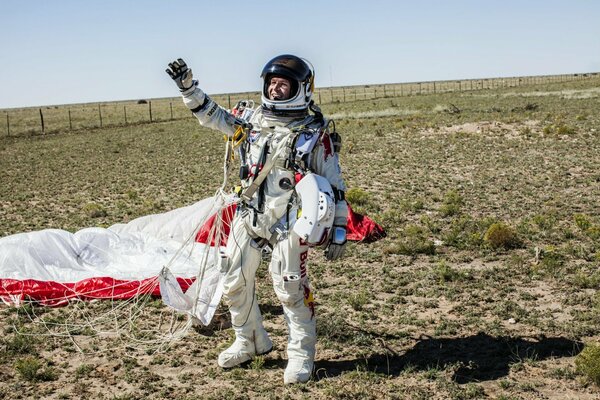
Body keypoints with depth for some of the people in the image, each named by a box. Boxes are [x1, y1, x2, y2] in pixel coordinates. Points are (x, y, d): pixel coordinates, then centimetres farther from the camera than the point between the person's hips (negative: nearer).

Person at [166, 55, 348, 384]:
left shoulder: (316, 133, -6)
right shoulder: (252, 119, 7)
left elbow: (334, 184, -4)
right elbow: (211, 115, 15)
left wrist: (339, 229, -6)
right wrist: (187, 85, 3)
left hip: (286, 224, -5)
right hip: (247, 217, 6)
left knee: (290, 289, -3)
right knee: (235, 283, 12)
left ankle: (301, 354, 16)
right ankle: (249, 343, 32)